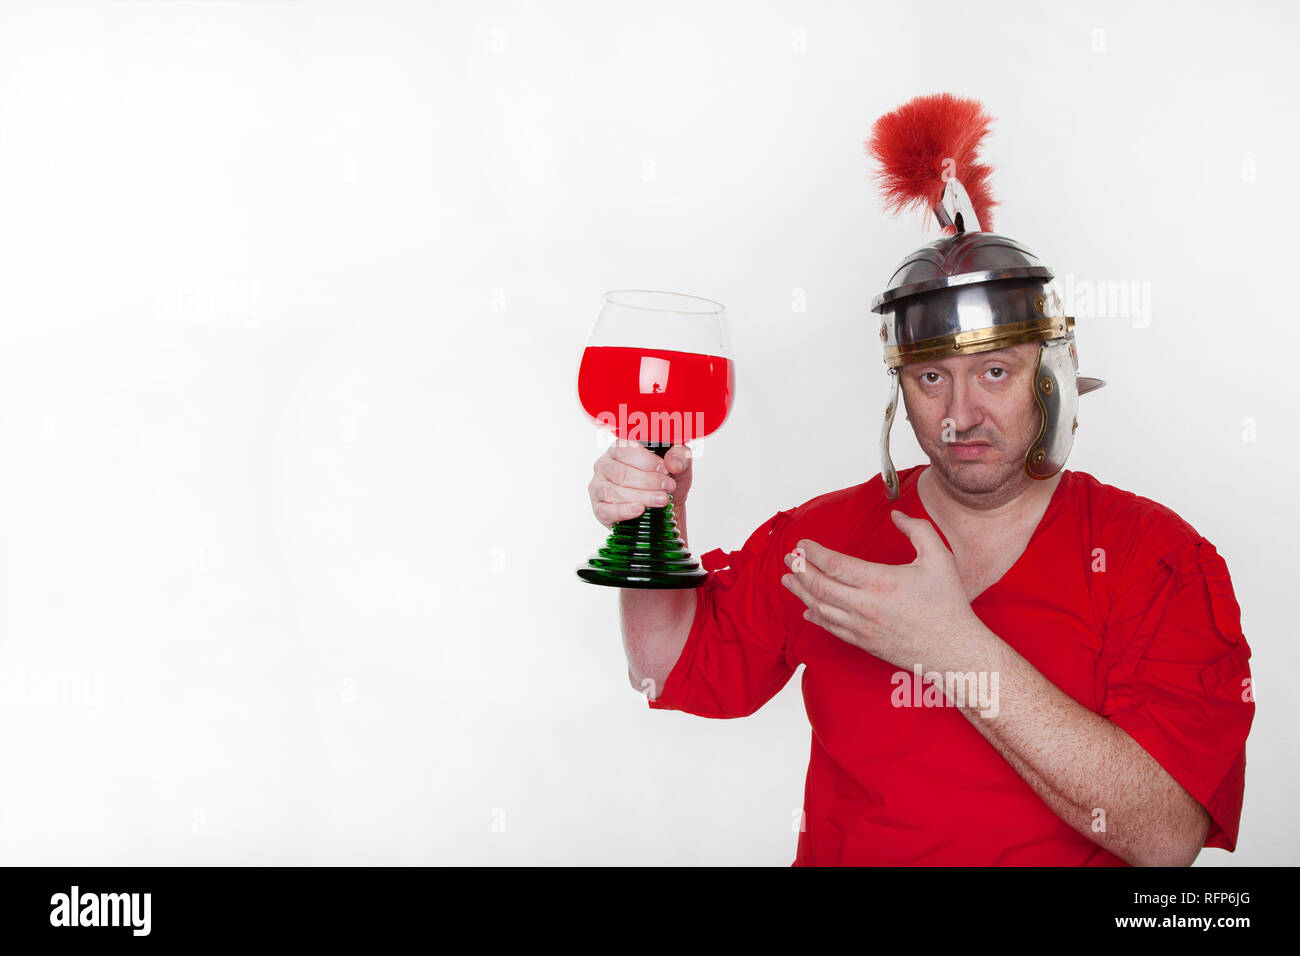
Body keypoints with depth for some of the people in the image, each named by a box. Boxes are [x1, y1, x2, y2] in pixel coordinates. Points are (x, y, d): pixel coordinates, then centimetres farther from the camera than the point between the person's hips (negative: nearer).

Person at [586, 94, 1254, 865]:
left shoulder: (1162, 558, -4)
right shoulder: (824, 533, 4)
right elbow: (680, 672, 5)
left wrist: (954, 648, -21)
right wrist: (652, 529, -12)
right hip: (838, 857, 2)